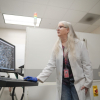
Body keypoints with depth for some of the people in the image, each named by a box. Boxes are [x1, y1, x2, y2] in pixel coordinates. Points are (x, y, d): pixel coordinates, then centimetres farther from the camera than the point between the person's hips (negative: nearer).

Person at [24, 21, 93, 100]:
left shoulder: (79, 44, -6)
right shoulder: (57, 47, 1)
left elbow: (87, 65, -4)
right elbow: (50, 65, -2)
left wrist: (87, 83, -6)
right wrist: (38, 78, -9)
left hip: (78, 83, -2)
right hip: (63, 84, 2)